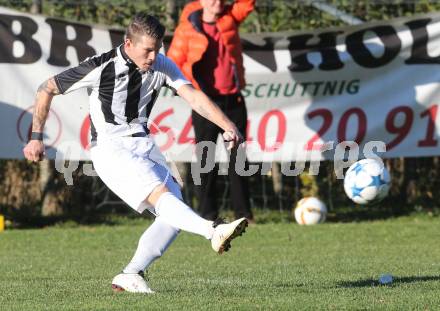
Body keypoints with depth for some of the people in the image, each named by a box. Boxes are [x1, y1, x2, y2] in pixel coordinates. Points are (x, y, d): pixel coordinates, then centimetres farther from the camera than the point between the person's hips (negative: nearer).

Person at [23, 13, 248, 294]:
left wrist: (228, 126, -23)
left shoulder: (161, 65, 2)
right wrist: (36, 137, -1)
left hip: (143, 143, 7)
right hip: (110, 147, -7)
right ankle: (214, 232, -50)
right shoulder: (101, 68, -12)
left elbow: (193, 97, -8)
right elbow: (47, 89, -1)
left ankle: (130, 276, 1)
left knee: (174, 215, -7)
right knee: (160, 194, -29)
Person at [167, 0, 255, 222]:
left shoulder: (230, 18, 6)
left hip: (234, 101, 3)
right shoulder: (187, 28, -3)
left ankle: (243, 212, 9)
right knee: (206, 158, -1)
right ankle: (208, 213, 4)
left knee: (237, 156, 5)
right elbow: (174, 62, 0)